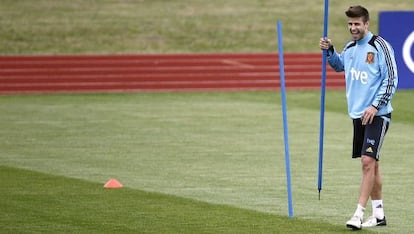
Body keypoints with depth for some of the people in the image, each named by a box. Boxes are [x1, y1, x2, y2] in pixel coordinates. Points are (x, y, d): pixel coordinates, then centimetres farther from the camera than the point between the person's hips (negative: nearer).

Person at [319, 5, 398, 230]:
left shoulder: (380, 46, -11)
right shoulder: (350, 48, 10)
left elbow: (391, 80, -13)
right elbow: (339, 65, 31)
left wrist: (375, 106, -19)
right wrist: (329, 51, 11)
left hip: (377, 115, -7)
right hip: (357, 114, 7)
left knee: (368, 161, -13)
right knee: (370, 163, 11)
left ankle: (359, 214, -15)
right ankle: (378, 213, 18)